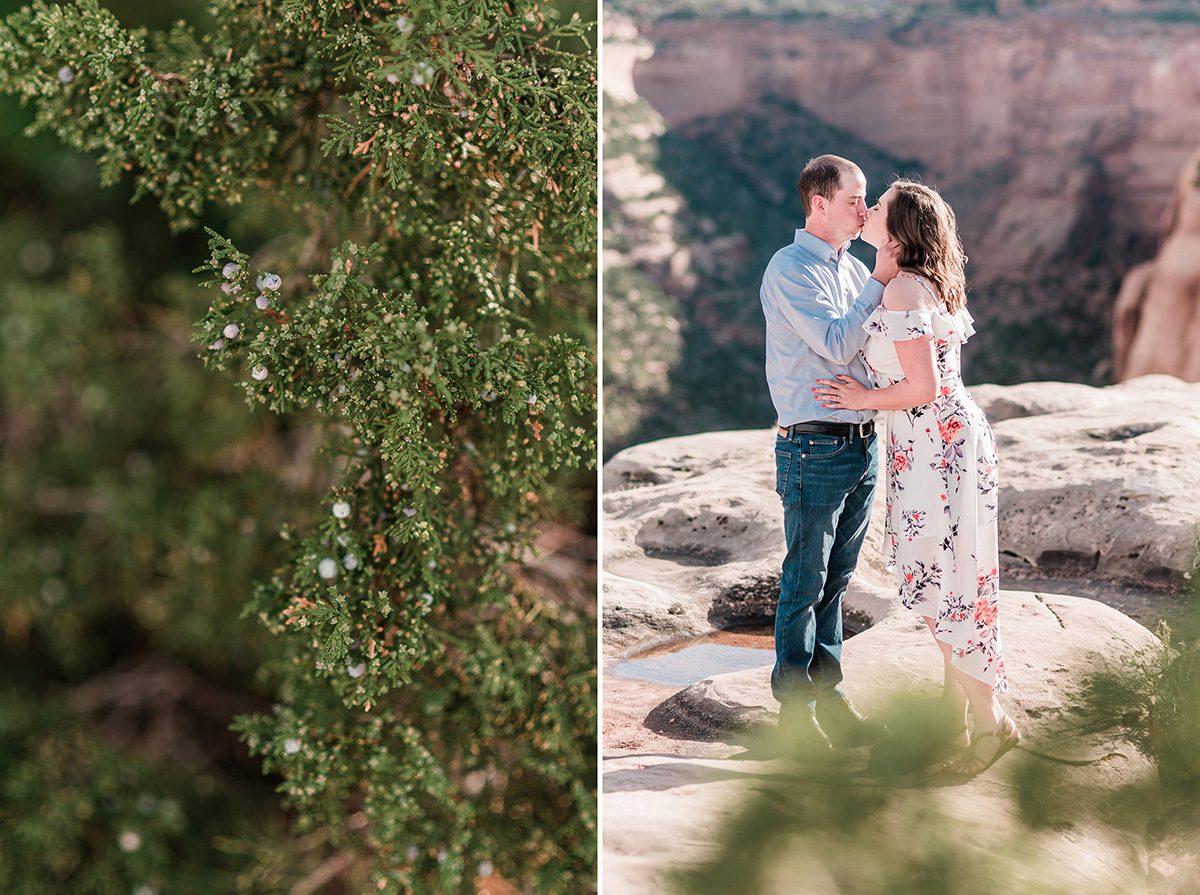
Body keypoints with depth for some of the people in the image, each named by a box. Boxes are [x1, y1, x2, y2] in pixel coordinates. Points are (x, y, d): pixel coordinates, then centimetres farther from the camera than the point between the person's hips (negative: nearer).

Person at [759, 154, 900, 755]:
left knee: (835, 581, 13)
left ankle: (827, 698, 21)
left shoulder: (854, 268, 14)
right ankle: (795, 709, 9)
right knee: (805, 584, 0)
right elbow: (837, 345, -18)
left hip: (862, 443, 7)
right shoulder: (791, 268, -10)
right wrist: (879, 281, -16)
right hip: (815, 449, -7)